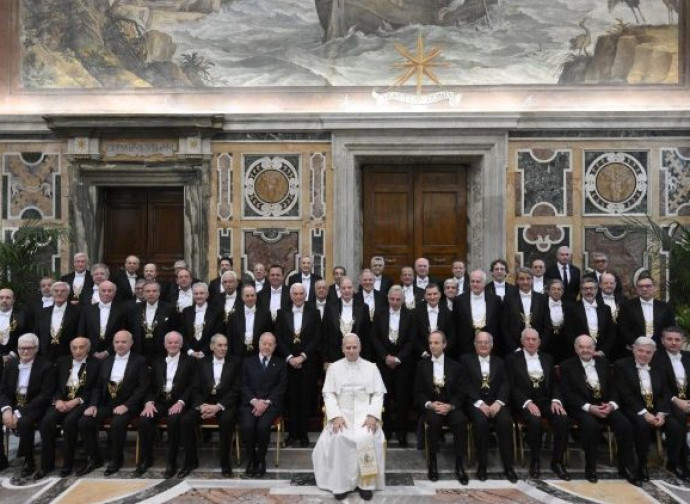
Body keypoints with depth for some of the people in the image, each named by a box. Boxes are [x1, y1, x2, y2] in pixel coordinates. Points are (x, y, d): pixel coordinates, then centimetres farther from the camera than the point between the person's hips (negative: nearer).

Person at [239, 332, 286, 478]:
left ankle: (260, 460, -7)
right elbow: (244, 385, 6)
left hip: (271, 404, -1)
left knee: (263, 426, -30)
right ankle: (251, 459, -5)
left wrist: (266, 402, -12)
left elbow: (281, 388, 4)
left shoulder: (280, 364, 15)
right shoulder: (248, 362, 17)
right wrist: (255, 401, -11)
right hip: (250, 403, 1)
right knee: (246, 426, -28)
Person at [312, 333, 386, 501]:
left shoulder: (371, 367, 8)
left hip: (364, 412, 0)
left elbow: (378, 395, 3)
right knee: (338, 438, -30)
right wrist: (335, 416, -13)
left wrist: (373, 415, -13)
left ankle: (366, 482, -15)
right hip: (341, 412, 1)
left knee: (366, 438, -31)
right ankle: (342, 483, -17)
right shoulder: (334, 368, 8)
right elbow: (329, 394, 3)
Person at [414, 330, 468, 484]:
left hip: (450, 406, 1)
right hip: (430, 407, -1)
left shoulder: (454, 366, 8)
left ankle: (459, 464, -17)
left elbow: (460, 393, 3)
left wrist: (450, 406, -16)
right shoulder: (422, 365, 7)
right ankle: (432, 462, -16)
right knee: (434, 421, -33)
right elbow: (418, 392, 3)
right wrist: (430, 404, -16)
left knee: (460, 421, -30)